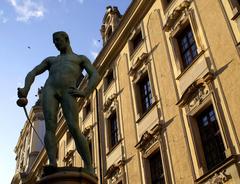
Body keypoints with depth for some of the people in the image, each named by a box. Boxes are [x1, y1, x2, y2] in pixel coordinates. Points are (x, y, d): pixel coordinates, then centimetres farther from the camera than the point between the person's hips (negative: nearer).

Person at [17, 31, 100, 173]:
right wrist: (26, 89, 1)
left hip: (68, 93, -3)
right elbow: (32, 73, 23)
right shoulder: (51, 60, 34)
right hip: (50, 90, 3)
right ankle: (53, 165, -29)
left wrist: (85, 93, -10)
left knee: (74, 130, -19)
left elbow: (95, 75, 9)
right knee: (50, 128, -19)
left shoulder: (82, 58, 25)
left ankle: (89, 168, -17)